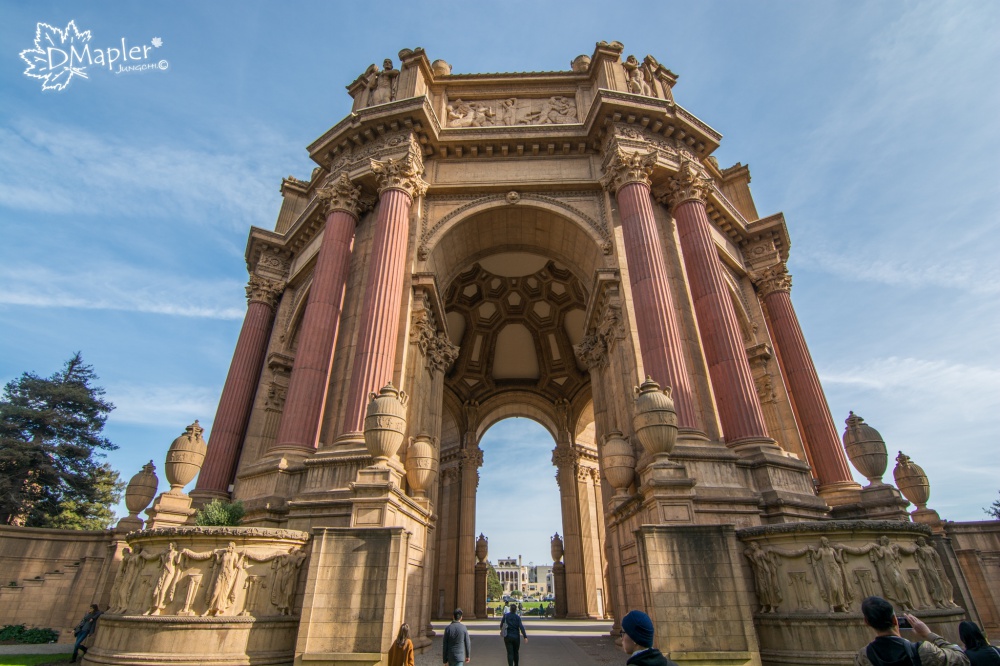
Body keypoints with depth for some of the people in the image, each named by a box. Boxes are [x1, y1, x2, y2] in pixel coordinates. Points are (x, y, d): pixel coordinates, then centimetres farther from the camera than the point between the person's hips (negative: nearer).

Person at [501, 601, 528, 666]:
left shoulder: (505, 616, -4)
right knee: (516, 652, 20)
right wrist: (525, 636, -19)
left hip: (508, 637, -1)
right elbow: (521, 627, -16)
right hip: (516, 637, 1)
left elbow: (501, 625, 1)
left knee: (510, 653, 0)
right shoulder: (518, 617, -7)